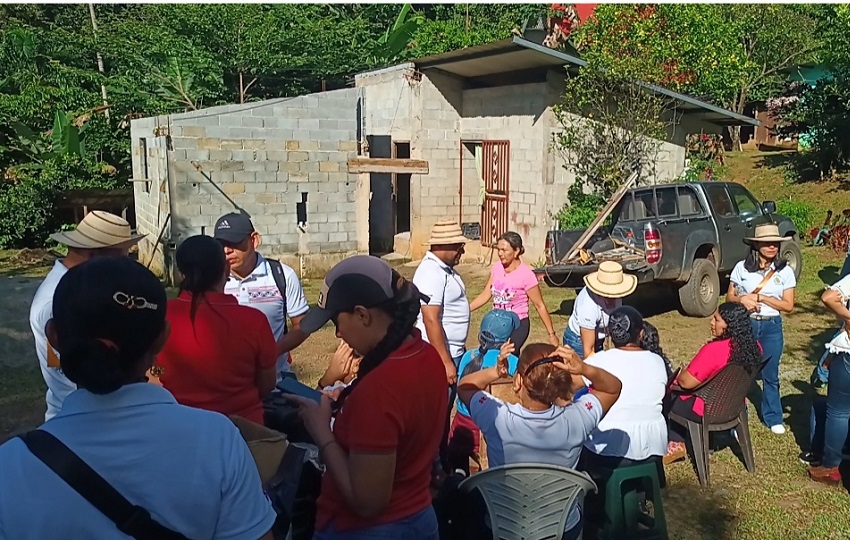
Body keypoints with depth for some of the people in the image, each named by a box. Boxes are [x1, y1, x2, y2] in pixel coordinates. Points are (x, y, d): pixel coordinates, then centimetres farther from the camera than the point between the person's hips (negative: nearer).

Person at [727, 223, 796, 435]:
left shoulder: (785, 271, -4)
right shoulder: (742, 268, -5)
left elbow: (788, 306, -4)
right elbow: (729, 297, 1)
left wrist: (760, 298, -15)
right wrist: (742, 299, -21)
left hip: (772, 326, 1)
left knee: (770, 375, 12)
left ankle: (773, 418, 30)